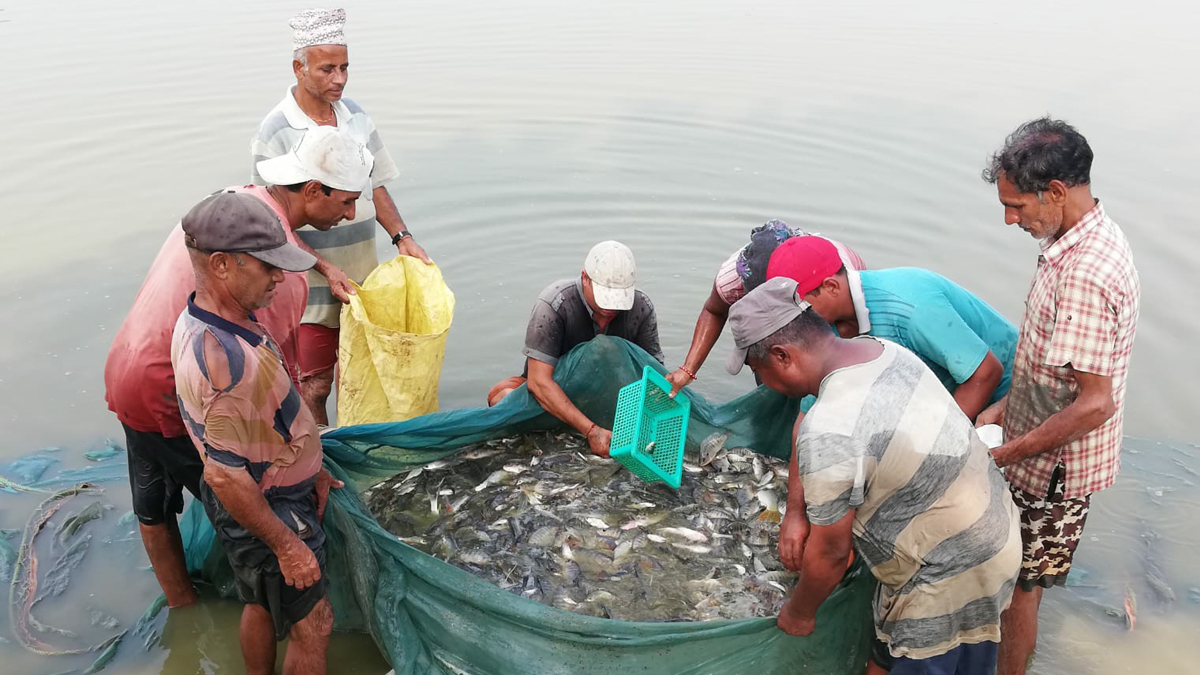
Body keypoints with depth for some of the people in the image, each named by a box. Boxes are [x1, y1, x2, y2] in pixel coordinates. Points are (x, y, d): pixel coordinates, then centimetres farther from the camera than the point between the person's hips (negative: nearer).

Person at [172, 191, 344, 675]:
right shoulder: (223, 360, -35)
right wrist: (287, 545, -20)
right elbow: (225, 476, -30)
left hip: (266, 488, 9)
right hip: (265, 510, -9)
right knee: (312, 626, 8)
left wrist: (307, 469, 16)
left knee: (260, 606, 28)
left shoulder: (203, 320, -3)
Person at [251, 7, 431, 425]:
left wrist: (401, 237, -2)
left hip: (363, 276, 5)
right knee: (313, 387, 4)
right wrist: (327, 269, -19)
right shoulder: (276, 132, -13)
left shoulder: (356, 116, 4)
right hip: (311, 284, -5)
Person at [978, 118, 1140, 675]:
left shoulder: (1084, 275, -31)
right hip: (1044, 447, 9)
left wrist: (1007, 453, -22)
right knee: (1017, 576, 25)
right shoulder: (1092, 235, 2)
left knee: (1019, 586, 10)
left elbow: (1095, 404, -30)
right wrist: (1004, 408, 9)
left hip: (1055, 466, -9)